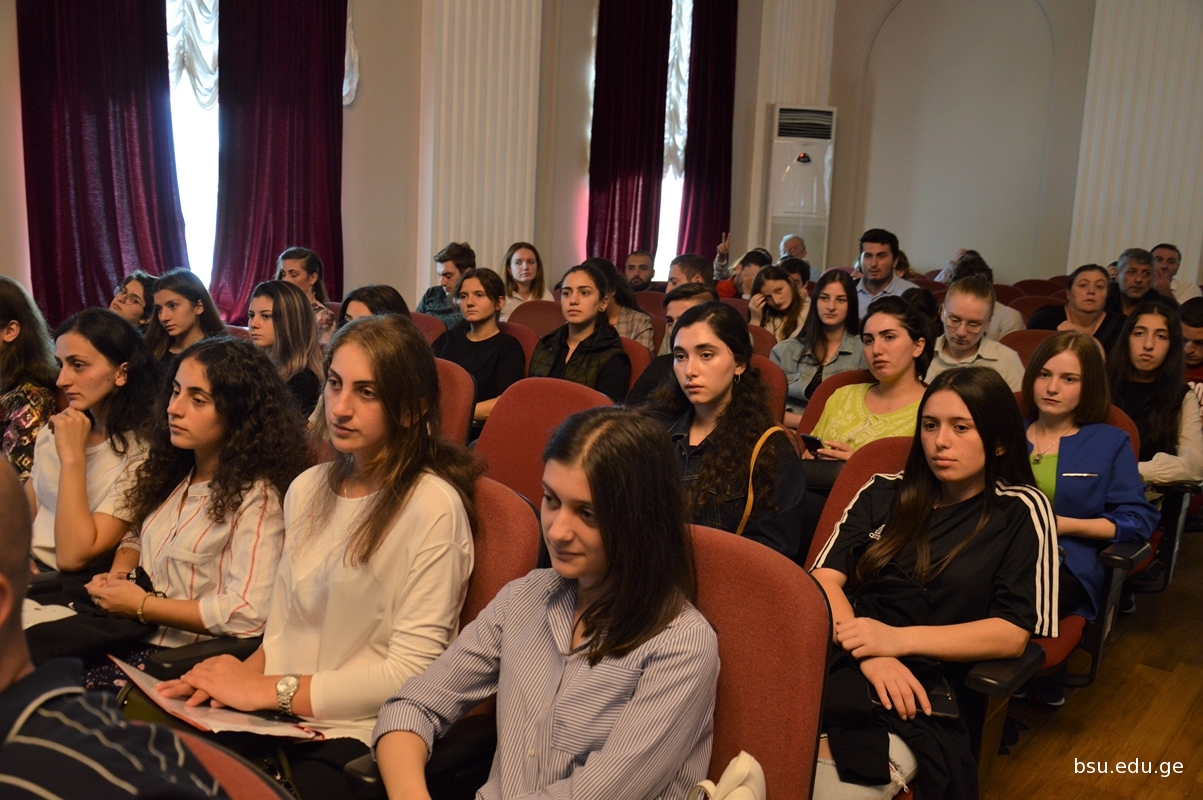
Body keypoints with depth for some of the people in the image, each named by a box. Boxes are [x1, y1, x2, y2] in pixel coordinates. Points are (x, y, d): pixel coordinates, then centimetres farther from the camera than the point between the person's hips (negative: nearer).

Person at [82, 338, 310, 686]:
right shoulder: (173, 474, 9)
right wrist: (117, 576, 2)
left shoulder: (256, 498, -17)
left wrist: (142, 605, -16)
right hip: (135, 640, 8)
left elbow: (248, 614, -25)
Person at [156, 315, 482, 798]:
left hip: (358, 733, -6)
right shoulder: (307, 488, 10)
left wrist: (272, 690, -13)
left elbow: (412, 670, -14)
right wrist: (243, 673, -7)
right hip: (280, 717, 6)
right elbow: (283, 627, 13)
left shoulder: (432, 506, -13)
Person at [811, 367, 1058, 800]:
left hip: (925, 690, -3)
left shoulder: (1021, 512, 8)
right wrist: (868, 654, -13)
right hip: (836, 661, 3)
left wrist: (899, 639, -13)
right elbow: (824, 579, 6)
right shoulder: (884, 493, 18)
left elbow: (1013, 633, 0)